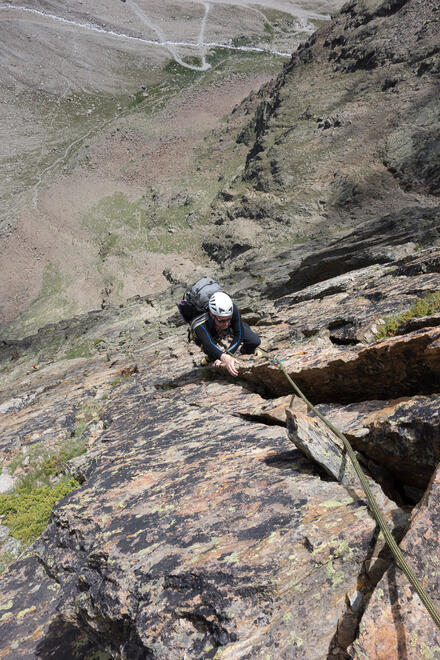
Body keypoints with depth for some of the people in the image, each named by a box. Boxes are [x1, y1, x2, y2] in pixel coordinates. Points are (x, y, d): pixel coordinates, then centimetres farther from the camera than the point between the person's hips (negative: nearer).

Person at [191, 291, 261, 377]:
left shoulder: (233, 309, -41)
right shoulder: (199, 324, -47)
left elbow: (239, 335, -35)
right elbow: (208, 345, -60)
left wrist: (226, 355, -45)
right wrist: (225, 358, -78)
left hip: (231, 328, 1)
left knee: (255, 341, -12)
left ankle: (245, 353, 22)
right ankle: (210, 357, 11)